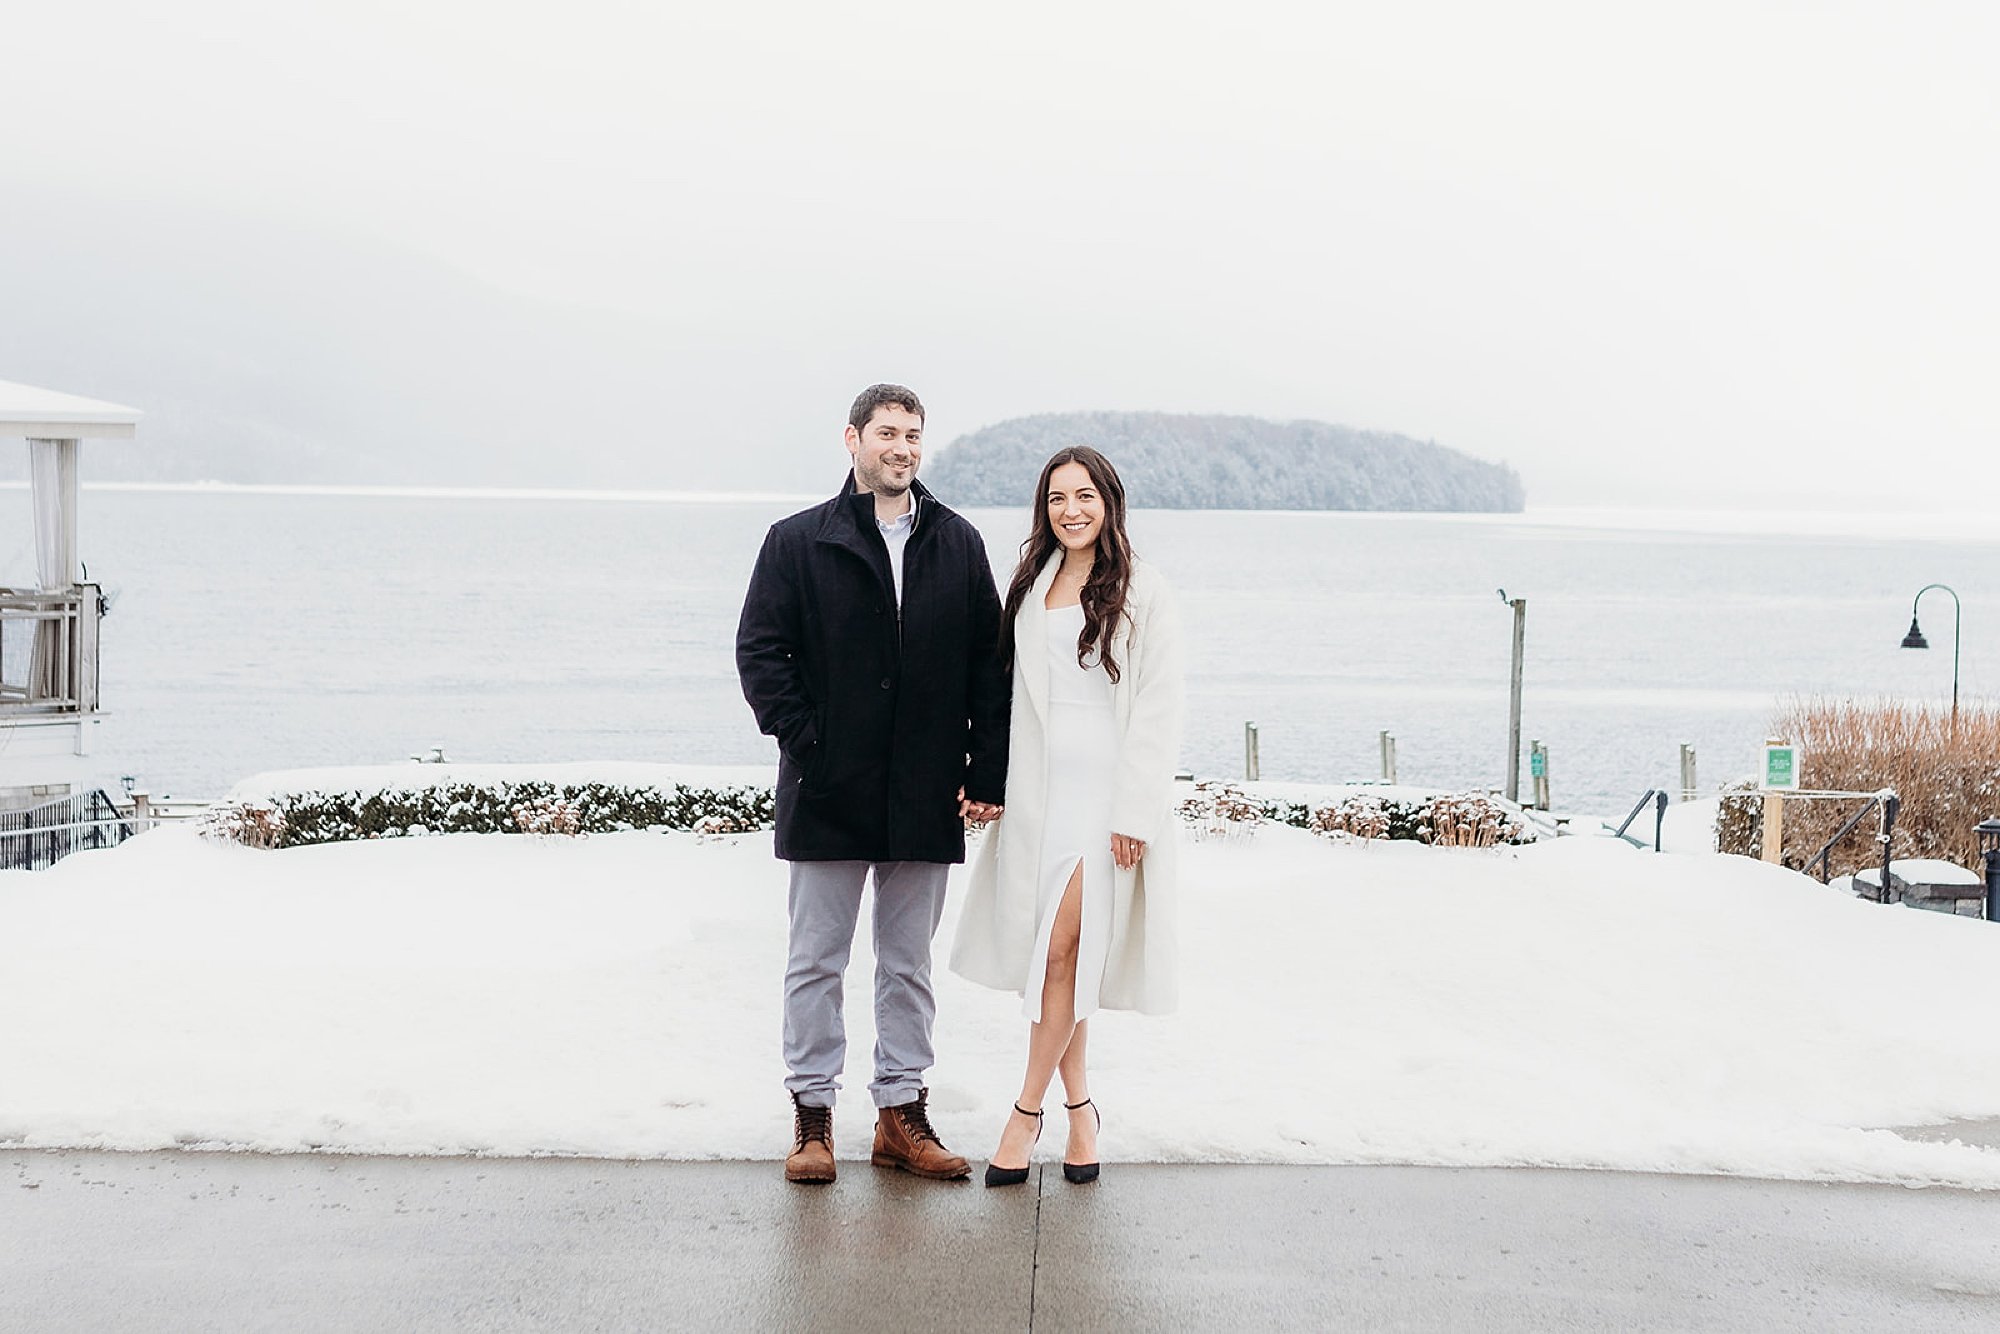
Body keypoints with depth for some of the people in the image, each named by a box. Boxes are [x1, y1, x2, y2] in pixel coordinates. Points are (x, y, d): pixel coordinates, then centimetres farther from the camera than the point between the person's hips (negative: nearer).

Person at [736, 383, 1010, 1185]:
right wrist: (804, 746, -11)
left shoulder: (959, 546, 8)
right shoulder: (798, 542, 1)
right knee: (816, 961, 5)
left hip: (926, 796, 2)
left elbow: (990, 660, 8)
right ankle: (812, 1115, 14)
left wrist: (987, 767, 0)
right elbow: (759, 651, -2)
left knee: (909, 964, 10)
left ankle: (902, 1114, 18)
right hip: (829, 791, -2)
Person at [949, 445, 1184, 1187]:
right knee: (1045, 951, 6)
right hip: (1037, 787, 5)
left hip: (1105, 789, -5)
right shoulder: (1033, 584, 12)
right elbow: (1016, 691, 14)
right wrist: (994, 783, 7)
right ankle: (1079, 1108, 17)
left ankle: (1027, 1110, 4)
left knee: (1062, 947, -8)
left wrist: (1134, 813, -12)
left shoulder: (1143, 593, -3)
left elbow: (1158, 710, -7)